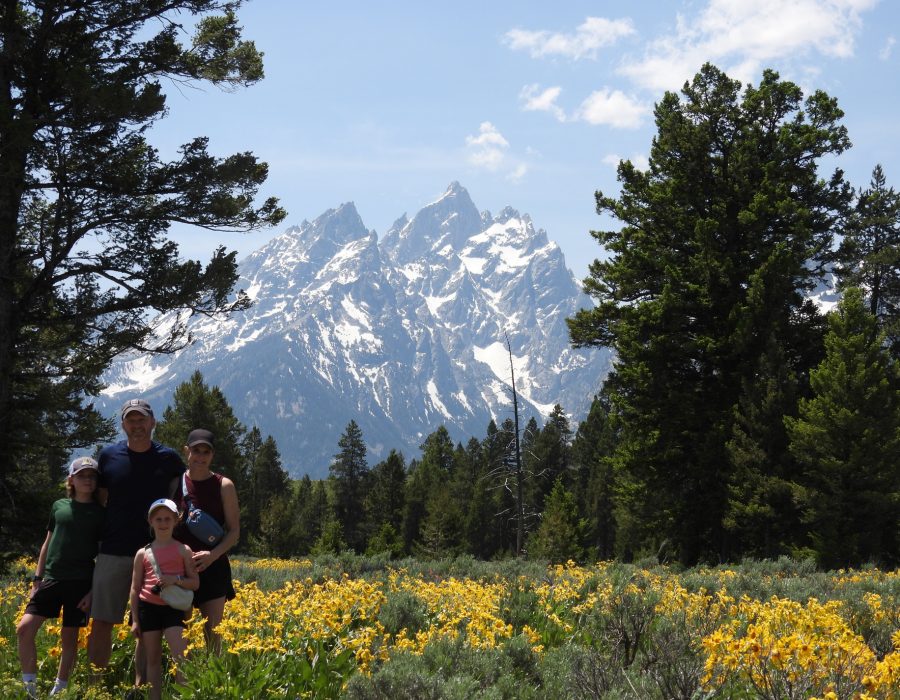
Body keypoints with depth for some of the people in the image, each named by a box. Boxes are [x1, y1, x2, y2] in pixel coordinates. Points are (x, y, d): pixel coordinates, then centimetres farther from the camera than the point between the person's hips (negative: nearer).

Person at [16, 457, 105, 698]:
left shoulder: (100, 513, 1)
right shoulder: (59, 506, 9)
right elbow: (47, 544, 15)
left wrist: (93, 591, -6)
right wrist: (37, 578, 10)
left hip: (80, 583, -2)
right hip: (52, 578, 2)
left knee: (69, 637, 3)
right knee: (24, 628, -9)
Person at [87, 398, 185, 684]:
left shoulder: (169, 459, 2)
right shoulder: (109, 456, 3)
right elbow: (98, 501, 11)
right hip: (113, 551, 1)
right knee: (101, 621, 0)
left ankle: (140, 683, 11)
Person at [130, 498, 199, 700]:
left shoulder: (183, 550, 2)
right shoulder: (143, 553, 4)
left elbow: (195, 583, 3)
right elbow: (135, 588, 7)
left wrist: (176, 579, -17)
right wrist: (134, 620, 3)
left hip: (174, 608, -2)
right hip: (148, 608, 2)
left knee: (180, 658, -14)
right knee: (152, 660, 7)